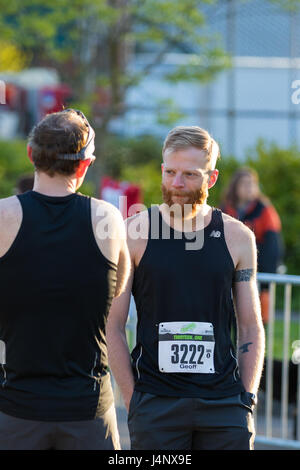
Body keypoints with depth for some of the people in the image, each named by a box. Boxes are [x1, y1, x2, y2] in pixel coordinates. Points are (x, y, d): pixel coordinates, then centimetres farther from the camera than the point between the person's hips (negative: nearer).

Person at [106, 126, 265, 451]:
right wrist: (132, 400, -4)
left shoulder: (237, 238, 7)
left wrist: (247, 399, 3)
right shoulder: (133, 234, 2)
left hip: (223, 406, 2)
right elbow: (113, 327, 2)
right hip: (155, 405, -1)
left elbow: (252, 329, 12)